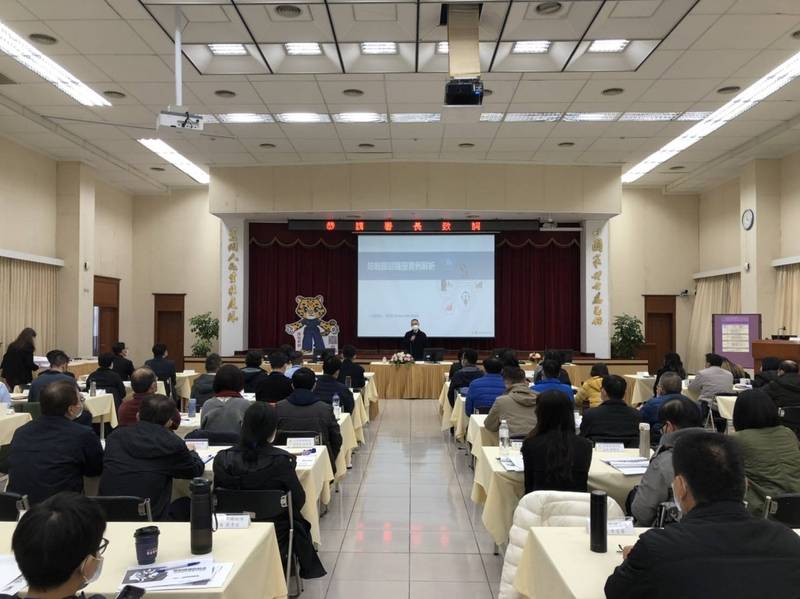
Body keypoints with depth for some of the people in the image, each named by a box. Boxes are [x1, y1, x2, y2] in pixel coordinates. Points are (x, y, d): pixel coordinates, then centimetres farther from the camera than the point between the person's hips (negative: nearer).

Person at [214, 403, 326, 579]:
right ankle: (307, 568, 47)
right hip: (276, 535, -3)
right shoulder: (280, 460, -23)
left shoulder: (222, 459, -14)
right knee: (300, 522, 31)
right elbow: (299, 499, -12)